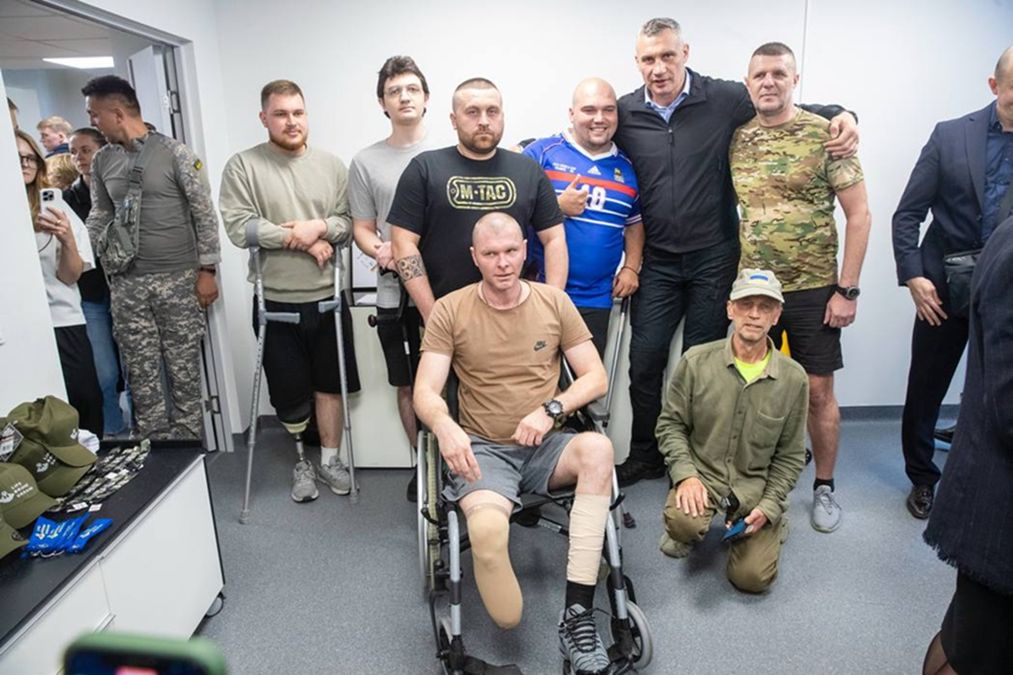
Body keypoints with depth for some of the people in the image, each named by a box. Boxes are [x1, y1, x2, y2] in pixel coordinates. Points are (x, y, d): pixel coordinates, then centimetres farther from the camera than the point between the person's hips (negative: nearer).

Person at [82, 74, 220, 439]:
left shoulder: (175, 153, -5)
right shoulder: (101, 161, 9)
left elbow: (204, 212, -5)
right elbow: (99, 218, 17)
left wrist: (207, 270, -7)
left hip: (179, 279, -4)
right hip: (127, 284, 4)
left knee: (184, 369, 4)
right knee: (142, 374, 8)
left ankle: (188, 446, 18)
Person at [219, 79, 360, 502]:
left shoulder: (331, 165, 6)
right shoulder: (243, 166, -2)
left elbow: (350, 222, 3)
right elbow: (238, 227, -12)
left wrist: (319, 226, -17)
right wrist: (302, 239, -15)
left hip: (327, 297, 2)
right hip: (276, 301, -2)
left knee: (330, 384, 11)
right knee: (290, 391, 9)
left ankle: (330, 458, 28)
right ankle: (301, 460, 30)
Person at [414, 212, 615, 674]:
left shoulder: (554, 301, 4)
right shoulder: (449, 311, -1)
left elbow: (595, 377, 3)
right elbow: (425, 392, -6)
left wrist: (550, 410, -15)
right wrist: (445, 426, -29)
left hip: (545, 446, 3)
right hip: (482, 449, -2)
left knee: (598, 448, -32)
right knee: (487, 529, -34)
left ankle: (578, 617, -25)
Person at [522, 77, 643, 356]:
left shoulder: (627, 168, 11)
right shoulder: (541, 152, -2)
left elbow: (634, 223, 21)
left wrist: (631, 267, 8)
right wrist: (557, 207, -17)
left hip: (596, 300, 4)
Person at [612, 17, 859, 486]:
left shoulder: (724, 99, -4)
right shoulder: (624, 113, 0)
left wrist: (839, 114, -7)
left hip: (713, 258, -1)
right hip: (656, 261, 1)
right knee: (644, 360, 3)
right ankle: (645, 456, 23)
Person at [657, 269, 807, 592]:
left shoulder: (793, 378, -3)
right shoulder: (696, 361, -7)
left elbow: (790, 455, 5)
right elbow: (671, 424, 0)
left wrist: (769, 507, -5)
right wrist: (685, 474, -15)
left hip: (756, 485, 1)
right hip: (702, 472, -1)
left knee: (752, 578, -9)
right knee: (682, 522, -32)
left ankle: (771, 523, 24)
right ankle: (688, 531, 7)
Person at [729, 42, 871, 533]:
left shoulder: (825, 134, -5)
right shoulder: (736, 140, 4)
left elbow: (858, 213, -5)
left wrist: (847, 289, -10)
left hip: (813, 289, -3)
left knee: (817, 390, 6)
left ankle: (824, 487, 24)